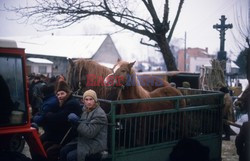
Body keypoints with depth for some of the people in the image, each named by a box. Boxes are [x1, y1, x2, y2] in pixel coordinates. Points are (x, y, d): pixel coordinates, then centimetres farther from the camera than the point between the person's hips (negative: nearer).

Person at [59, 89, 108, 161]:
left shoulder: (99, 114, -17)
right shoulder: (86, 110, 10)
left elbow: (90, 133, -24)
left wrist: (77, 123, -24)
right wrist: (75, 122, -4)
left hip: (96, 144, -9)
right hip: (85, 140, 9)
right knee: (63, 151, -1)